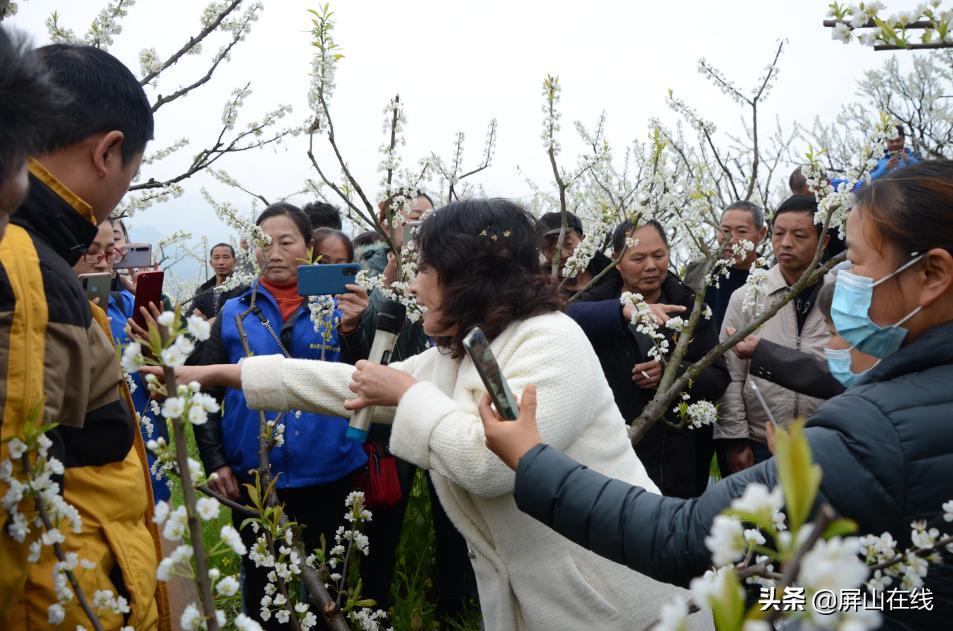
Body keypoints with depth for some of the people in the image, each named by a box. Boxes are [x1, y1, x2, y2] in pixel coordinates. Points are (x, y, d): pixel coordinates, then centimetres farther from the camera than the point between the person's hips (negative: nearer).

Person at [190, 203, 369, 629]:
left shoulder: (338, 305, 0)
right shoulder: (234, 313, 2)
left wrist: (353, 330, -25)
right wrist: (214, 460, -4)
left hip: (327, 478, -1)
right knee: (260, 589, 16)